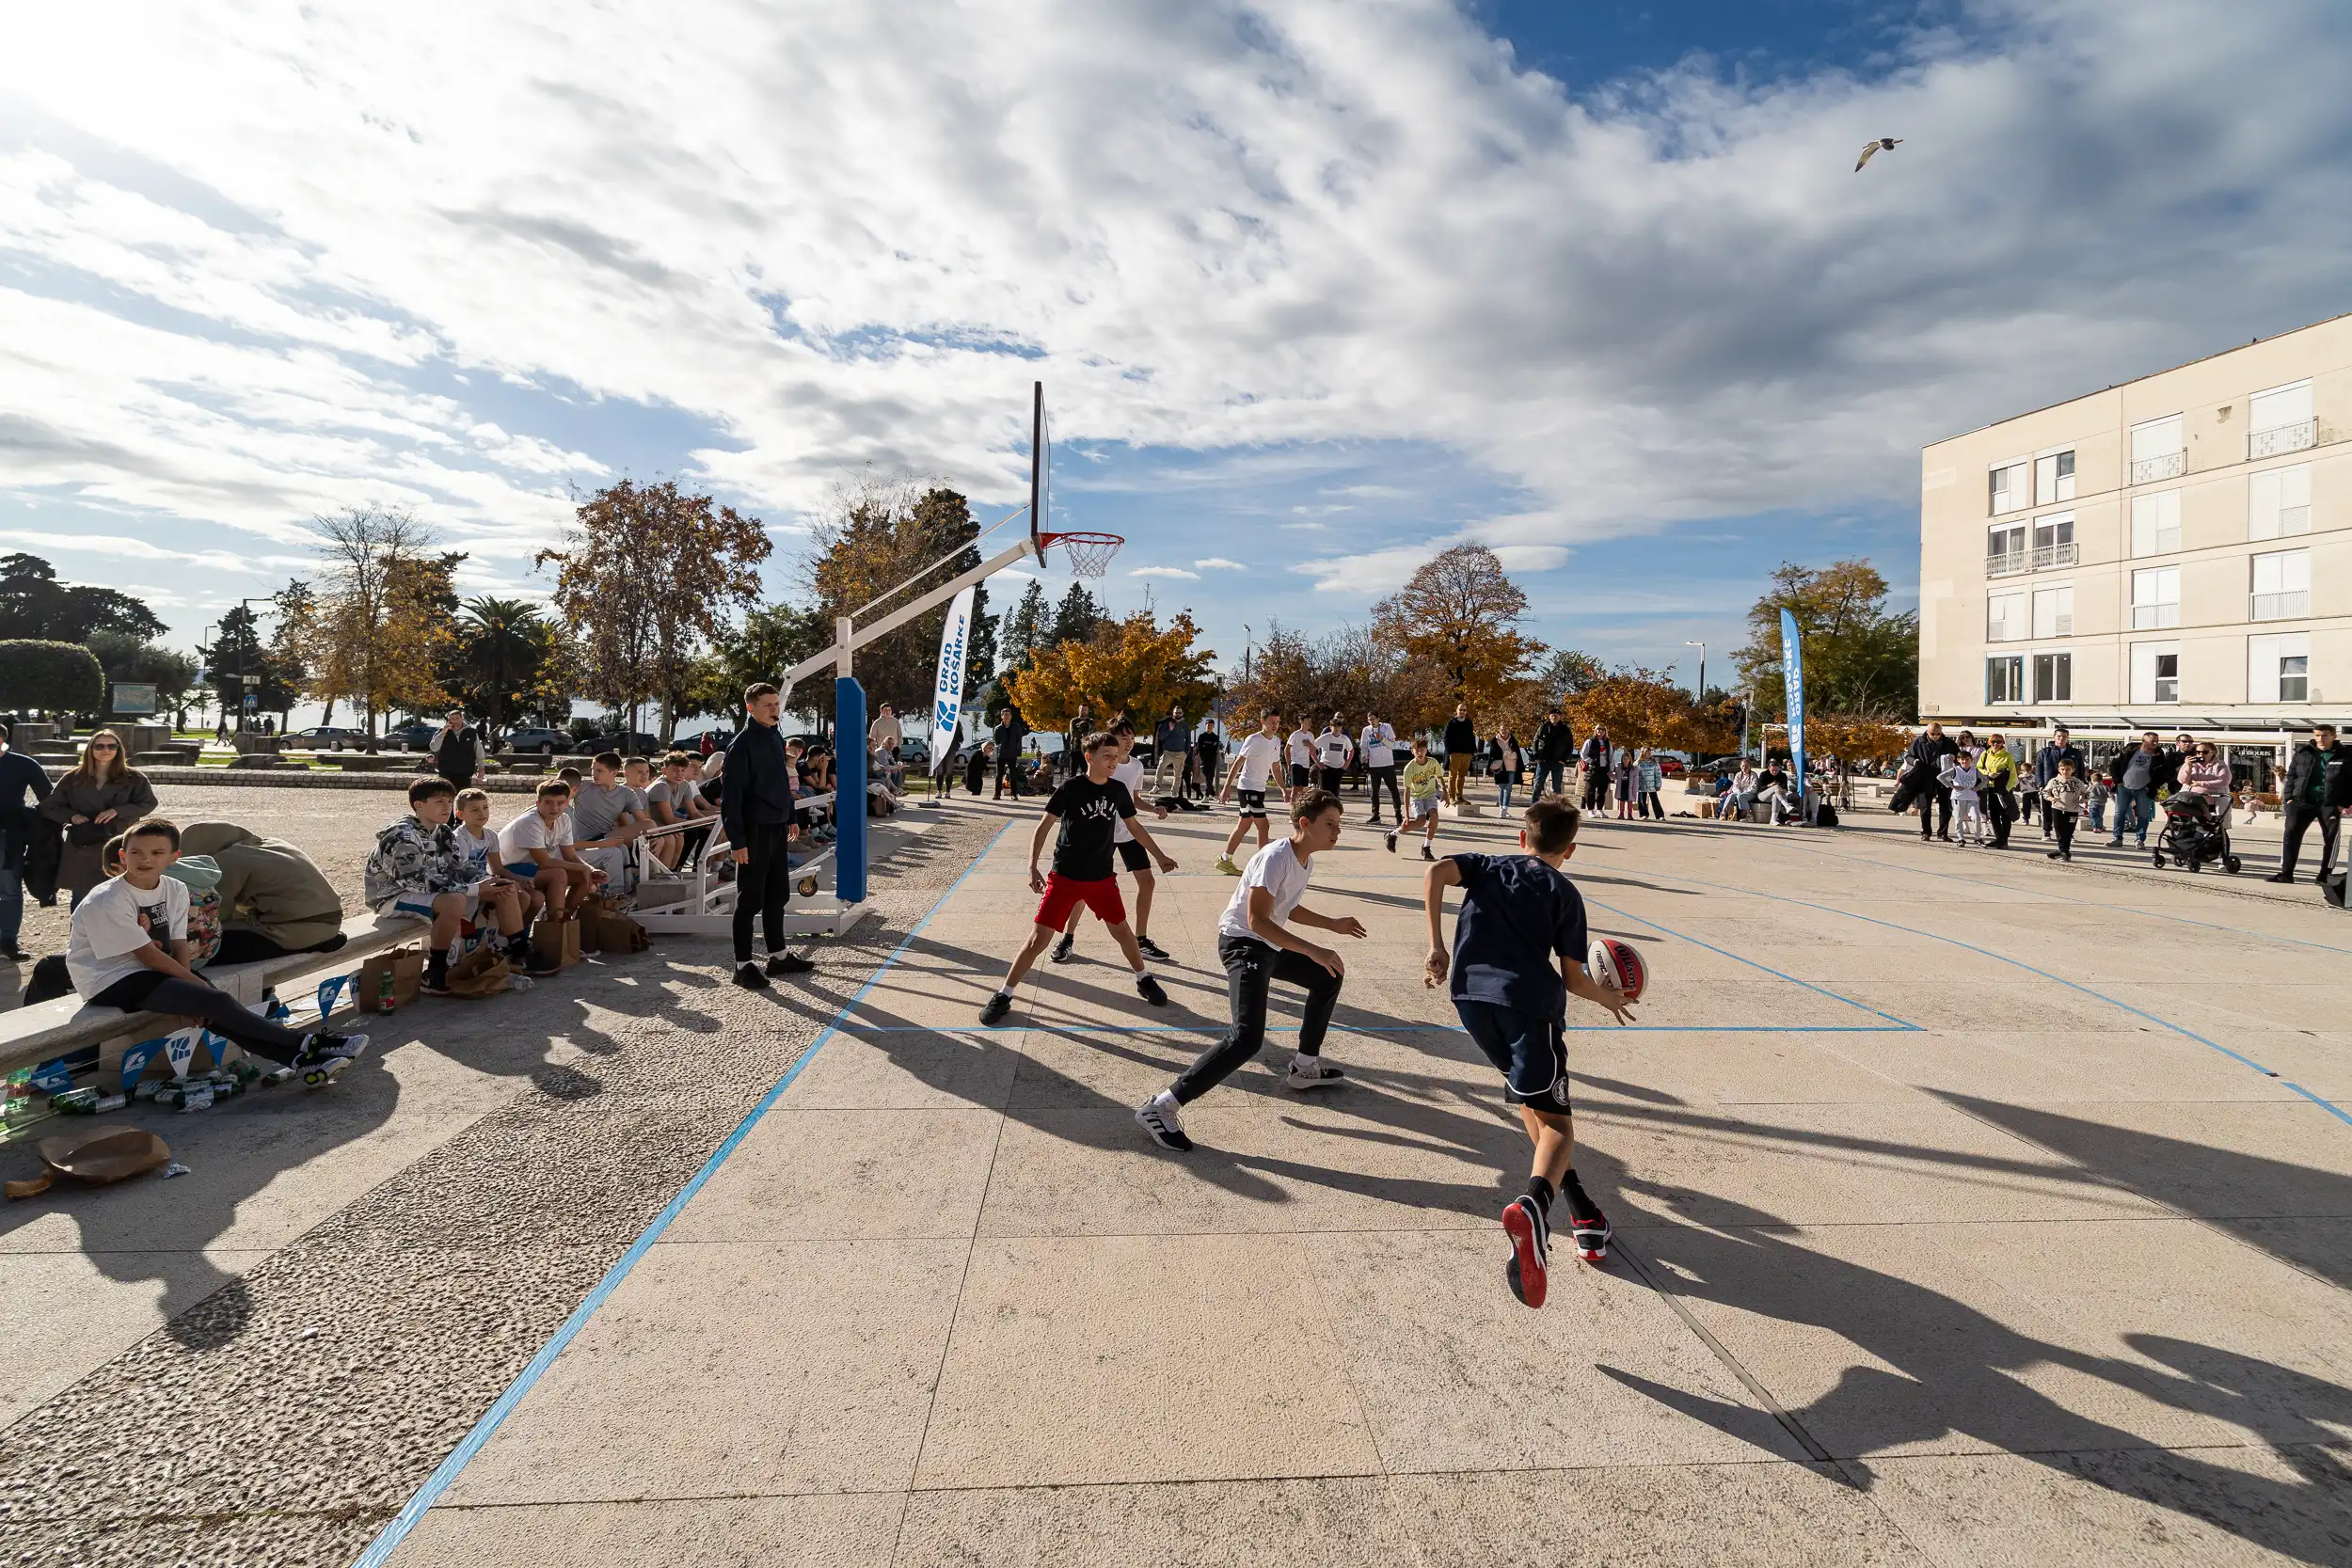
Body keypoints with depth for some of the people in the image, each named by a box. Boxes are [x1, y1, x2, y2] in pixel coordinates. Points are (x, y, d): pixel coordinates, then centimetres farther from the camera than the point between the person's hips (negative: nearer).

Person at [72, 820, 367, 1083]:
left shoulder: (174, 890, 3)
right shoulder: (105, 902, -16)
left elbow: (178, 944, 0)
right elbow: (146, 954, -17)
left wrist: (189, 996, -13)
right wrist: (196, 983, -14)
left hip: (154, 972, 6)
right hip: (111, 982, -6)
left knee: (212, 1013, -16)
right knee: (216, 1002, -23)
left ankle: (299, 1061, -26)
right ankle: (306, 1045, -25)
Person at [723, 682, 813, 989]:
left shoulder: (776, 737, 10)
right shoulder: (743, 744, -14)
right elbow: (731, 795, -16)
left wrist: (790, 818, 19)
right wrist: (737, 840, -19)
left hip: (776, 829, 8)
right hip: (755, 831, -8)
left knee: (777, 894, 15)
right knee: (750, 899, 0)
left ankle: (778, 955, 26)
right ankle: (743, 965, 9)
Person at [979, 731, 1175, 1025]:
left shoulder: (1118, 790, -1)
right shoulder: (1071, 787, -15)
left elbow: (1135, 827, 14)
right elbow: (1043, 826, -12)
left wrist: (1160, 856, 17)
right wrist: (1032, 868, -21)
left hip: (1102, 877, 4)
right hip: (1065, 877, -4)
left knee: (1121, 929, 15)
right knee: (1039, 938, -5)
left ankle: (1144, 980, 38)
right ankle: (1003, 996, 9)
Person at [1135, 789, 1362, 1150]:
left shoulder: (1305, 858, 8)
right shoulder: (1276, 857, -22)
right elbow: (1257, 920, -30)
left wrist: (1332, 924, 23)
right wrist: (1314, 951, -31)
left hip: (1271, 946, 10)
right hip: (1243, 944, -10)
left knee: (1329, 978, 25)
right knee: (1247, 1038, -26)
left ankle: (1304, 1067, 39)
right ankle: (1160, 1107, -23)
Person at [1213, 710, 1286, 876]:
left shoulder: (1277, 742, 7)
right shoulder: (1253, 740, -16)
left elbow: (1275, 767, 19)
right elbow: (1237, 763, -15)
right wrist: (1227, 788, -18)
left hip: (1260, 788, 8)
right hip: (1247, 787, -8)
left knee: (1244, 825, 14)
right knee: (1263, 825, -11)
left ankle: (1224, 860, 24)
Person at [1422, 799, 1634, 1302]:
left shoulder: (1488, 865, 21)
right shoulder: (1564, 893, 13)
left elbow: (1437, 872, -1)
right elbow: (1573, 980, 9)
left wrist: (1437, 947, 2)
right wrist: (1608, 998, 30)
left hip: (1470, 993, 4)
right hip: (1530, 1000, -4)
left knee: (1530, 1099, 23)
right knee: (1554, 1121, -4)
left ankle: (1582, 1212, 25)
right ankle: (1534, 1203, -34)